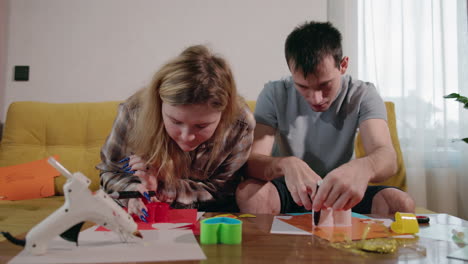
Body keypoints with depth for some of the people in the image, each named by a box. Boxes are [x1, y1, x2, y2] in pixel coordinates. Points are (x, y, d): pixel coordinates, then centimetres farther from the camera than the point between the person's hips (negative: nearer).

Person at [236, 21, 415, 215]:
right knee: (248, 193, -31)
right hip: (292, 192, 0)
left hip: (338, 194, 1)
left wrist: (362, 167, -53)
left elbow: (387, 158, -27)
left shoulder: (363, 96, -10)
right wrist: (286, 164, -45)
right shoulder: (274, 95, -11)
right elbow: (252, 162, -21)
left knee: (400, 203, -27)